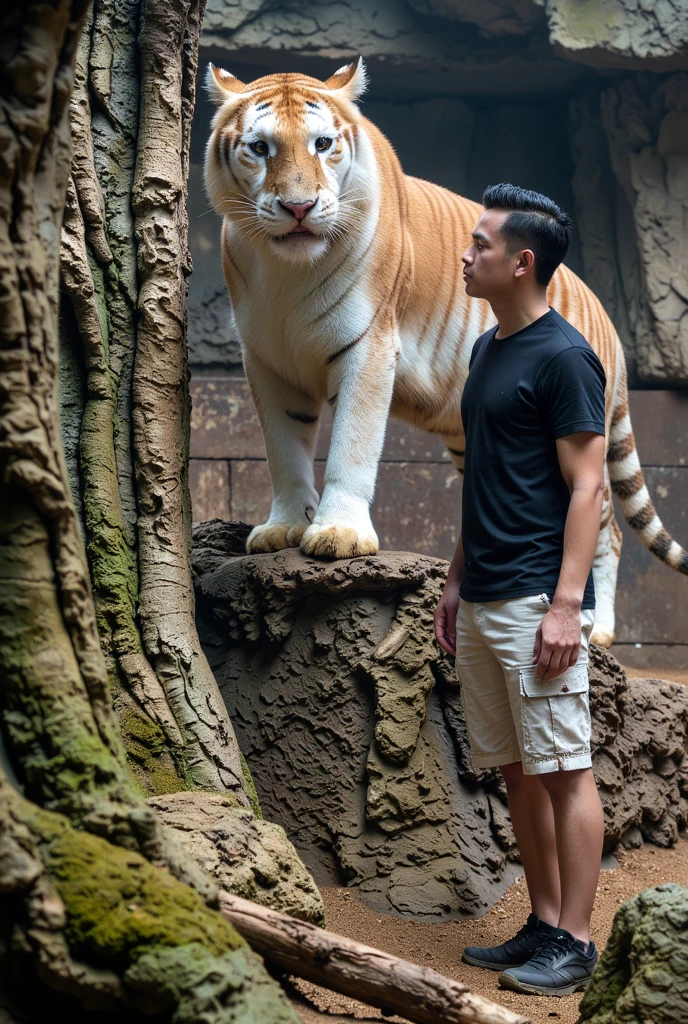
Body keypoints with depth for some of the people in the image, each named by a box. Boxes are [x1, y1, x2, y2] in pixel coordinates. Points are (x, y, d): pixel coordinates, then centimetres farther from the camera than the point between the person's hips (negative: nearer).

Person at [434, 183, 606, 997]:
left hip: (535, 603, -9)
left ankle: (575, 942, 3)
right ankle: (543, 924, 21)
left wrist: (566, 606, -20)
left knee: (562, 772, -3)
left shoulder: (563, 358, -12)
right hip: (481, 606, 9)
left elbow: (586, 487, -15)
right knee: (516, 771, 12)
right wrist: (456, 579, 20)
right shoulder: (487, 351, 15)